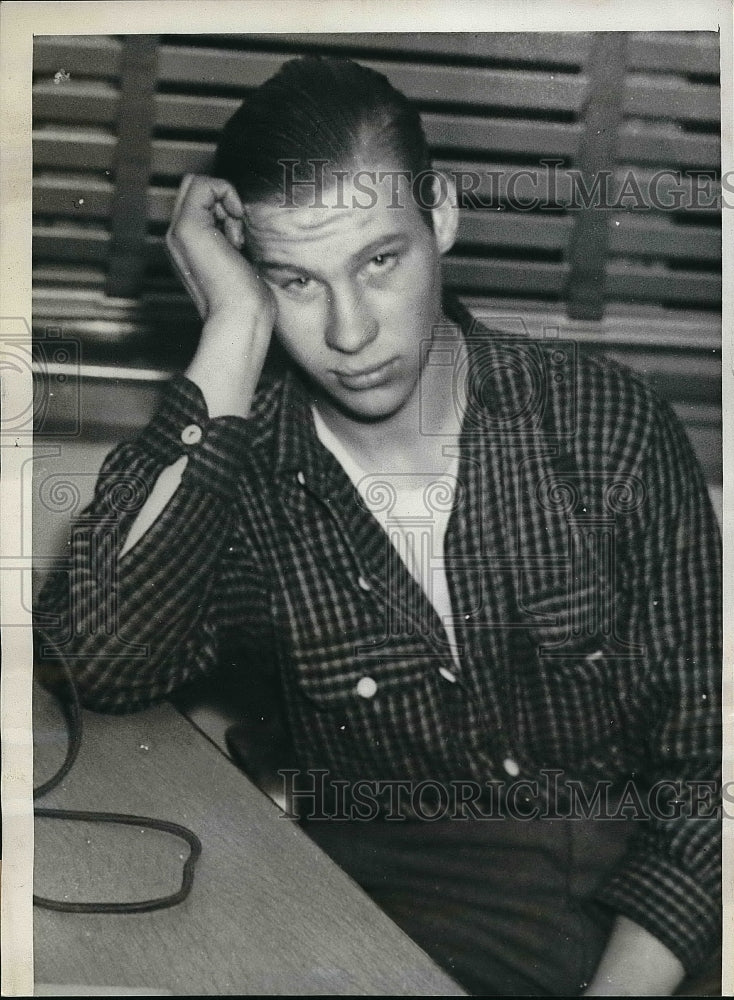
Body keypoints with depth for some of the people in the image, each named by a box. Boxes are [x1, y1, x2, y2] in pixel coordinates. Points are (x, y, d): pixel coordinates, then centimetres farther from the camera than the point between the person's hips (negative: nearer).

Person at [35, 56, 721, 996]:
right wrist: (235, 337, -23)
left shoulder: (613, 428, -8)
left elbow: (703, 749, -3)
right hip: (398, 912, 0)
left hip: (633, 901, 1)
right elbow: (108, 664, -27)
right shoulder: (238, 466, -7)